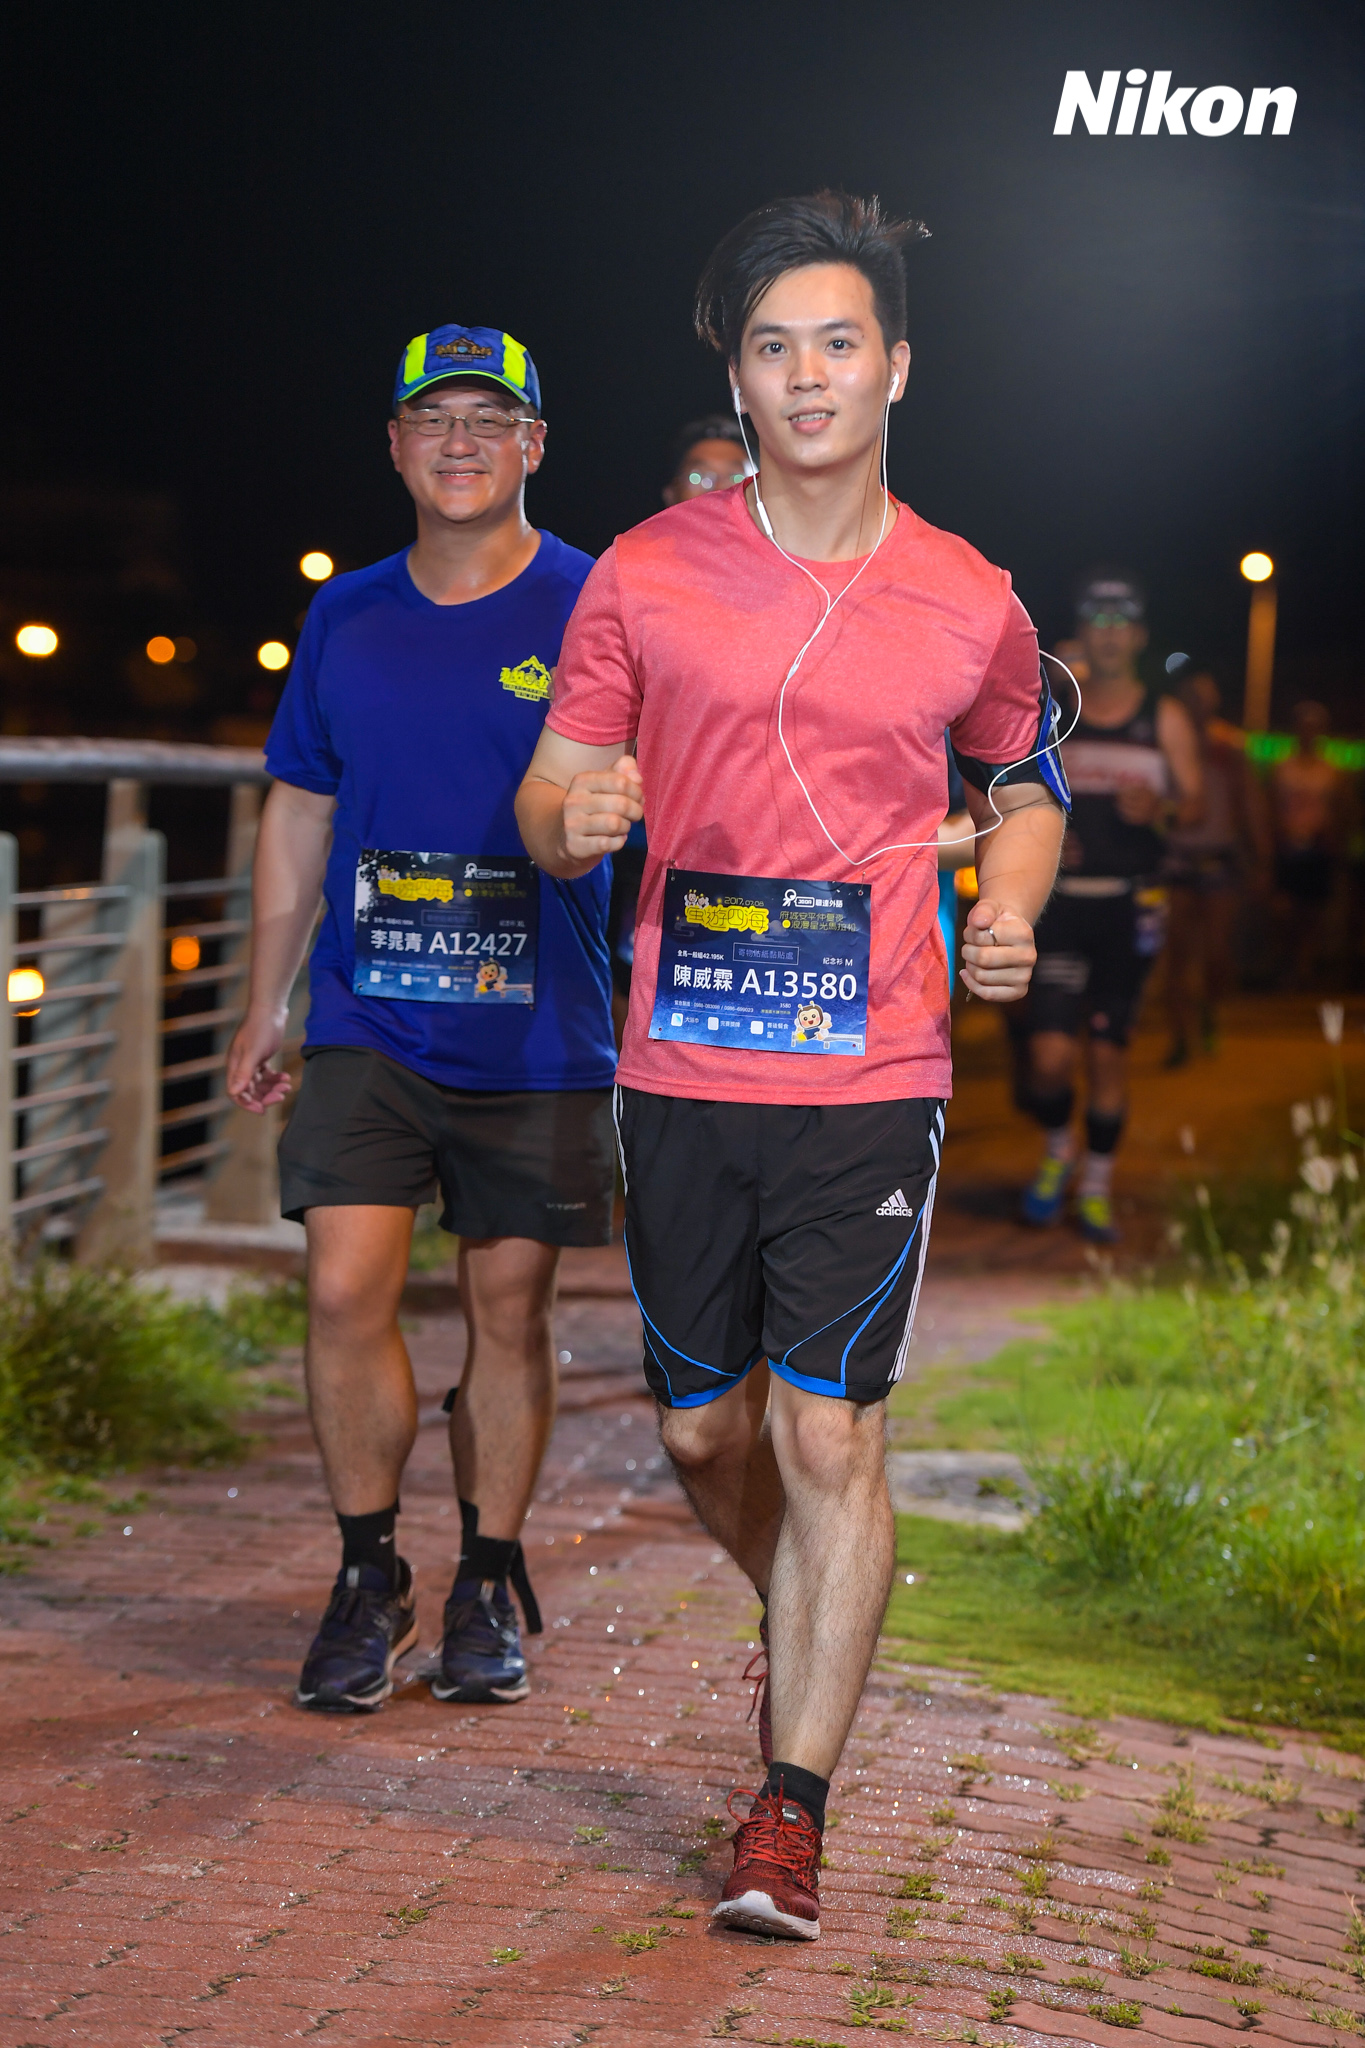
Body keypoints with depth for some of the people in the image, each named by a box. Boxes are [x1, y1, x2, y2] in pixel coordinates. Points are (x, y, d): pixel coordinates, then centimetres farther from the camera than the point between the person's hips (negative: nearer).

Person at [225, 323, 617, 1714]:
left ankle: (488, 1586, 20)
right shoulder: (346, 618, 8)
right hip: (369, 1023, 2)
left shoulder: (595, 611, -2)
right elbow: (298, 815, 17)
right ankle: (367, 1577, 9)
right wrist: (264, 1010, 17)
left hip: (536, 1033, -2)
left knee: (509, 1308, 5)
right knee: (347, 1292, -8)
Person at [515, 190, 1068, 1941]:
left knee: (830, 1434, -8)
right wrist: (576, 817, -16)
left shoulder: (970, 605, 3)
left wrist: (1013, 903, -1)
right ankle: (807, 1636, 43)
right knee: (706, 1429, 12)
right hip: (681, 1071, 2)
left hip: (870, 1077, -2)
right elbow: (549, 796, 8)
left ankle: (791, 1809, 1)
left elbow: (1026, 783, 20)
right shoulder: (644, 577, 2)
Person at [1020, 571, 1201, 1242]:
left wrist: (1159, 806, -18)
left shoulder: (1164, 719, 6)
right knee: (1050, 1055, -10)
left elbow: (1193, 802, 4)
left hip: (1129, 903, 0)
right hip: (1061, 901, 0)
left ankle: (1096, 1188, 16)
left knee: (1108, 1053, 2)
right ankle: (1056, 1152, 19)